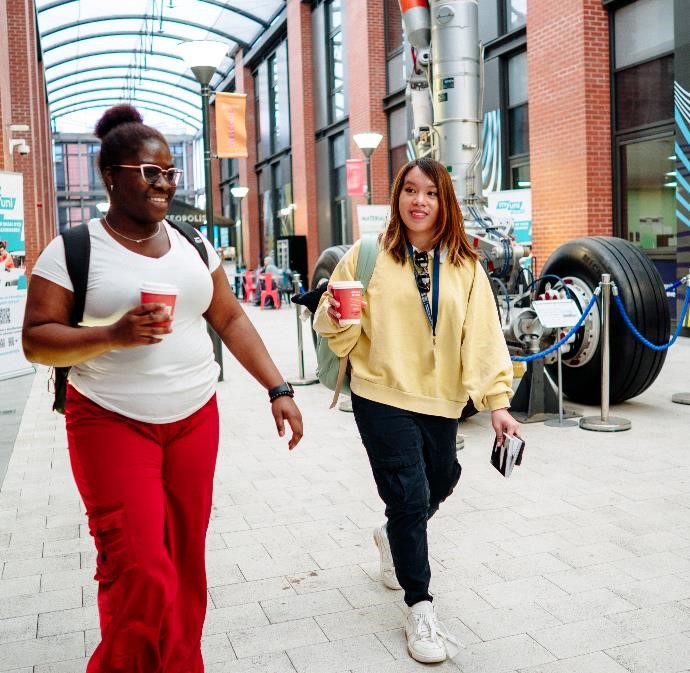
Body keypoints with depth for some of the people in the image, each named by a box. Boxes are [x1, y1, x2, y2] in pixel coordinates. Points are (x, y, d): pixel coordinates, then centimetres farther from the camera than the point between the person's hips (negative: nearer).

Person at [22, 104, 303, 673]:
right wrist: (114, 334, -23)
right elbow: (36, 340, -7)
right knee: (141, 575, -8)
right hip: (113, 424, -4)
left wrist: (278, 389, 3)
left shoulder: (192, 244, 8)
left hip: (195, 420, 4)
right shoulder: (73, 250, -5)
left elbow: (232, 320, 10)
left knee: (185, 563, 10)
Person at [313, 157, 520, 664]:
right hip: (383, 397, -4)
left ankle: (394, 537, 52)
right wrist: (335, 317, -26)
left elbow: (483, 336, -3)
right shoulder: (369, 256, -6)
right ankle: (419, 607, 14)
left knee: (440, 484, 20)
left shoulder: (464, 265, 0)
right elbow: (338, 331, -3)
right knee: (410, 498, -6)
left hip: (441, 399, 4)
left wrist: (497, 402, -10)